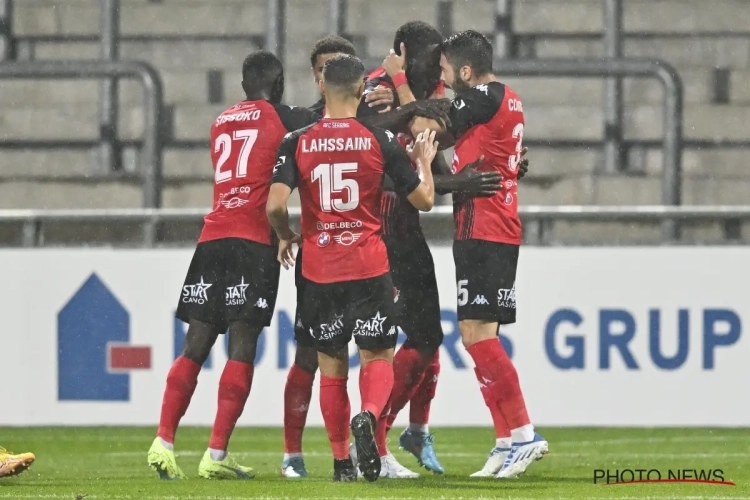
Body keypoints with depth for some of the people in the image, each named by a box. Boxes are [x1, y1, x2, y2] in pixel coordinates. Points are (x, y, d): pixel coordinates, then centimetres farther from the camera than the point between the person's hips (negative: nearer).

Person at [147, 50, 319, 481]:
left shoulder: (222, 123, 21)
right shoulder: (283, 118, 4)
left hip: (212, 239, 5)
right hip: (255, 241, -5)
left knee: (197, 345, 7)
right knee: (243, 345, -7)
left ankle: (164, 442, -3)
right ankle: (217, 455, -14)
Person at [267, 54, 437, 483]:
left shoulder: (298, 142, -2)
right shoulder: (380, 140, -3)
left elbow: (275, 205, -11)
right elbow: (424, 200, 2)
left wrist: (286, 236, 10)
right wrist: (425, 162, 22)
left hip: (319, 268, 1)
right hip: (370, 267, -1)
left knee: (332, 365, 12)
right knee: (378, 357, 5)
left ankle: (341, 461, 12)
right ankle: (369, 415, -26)